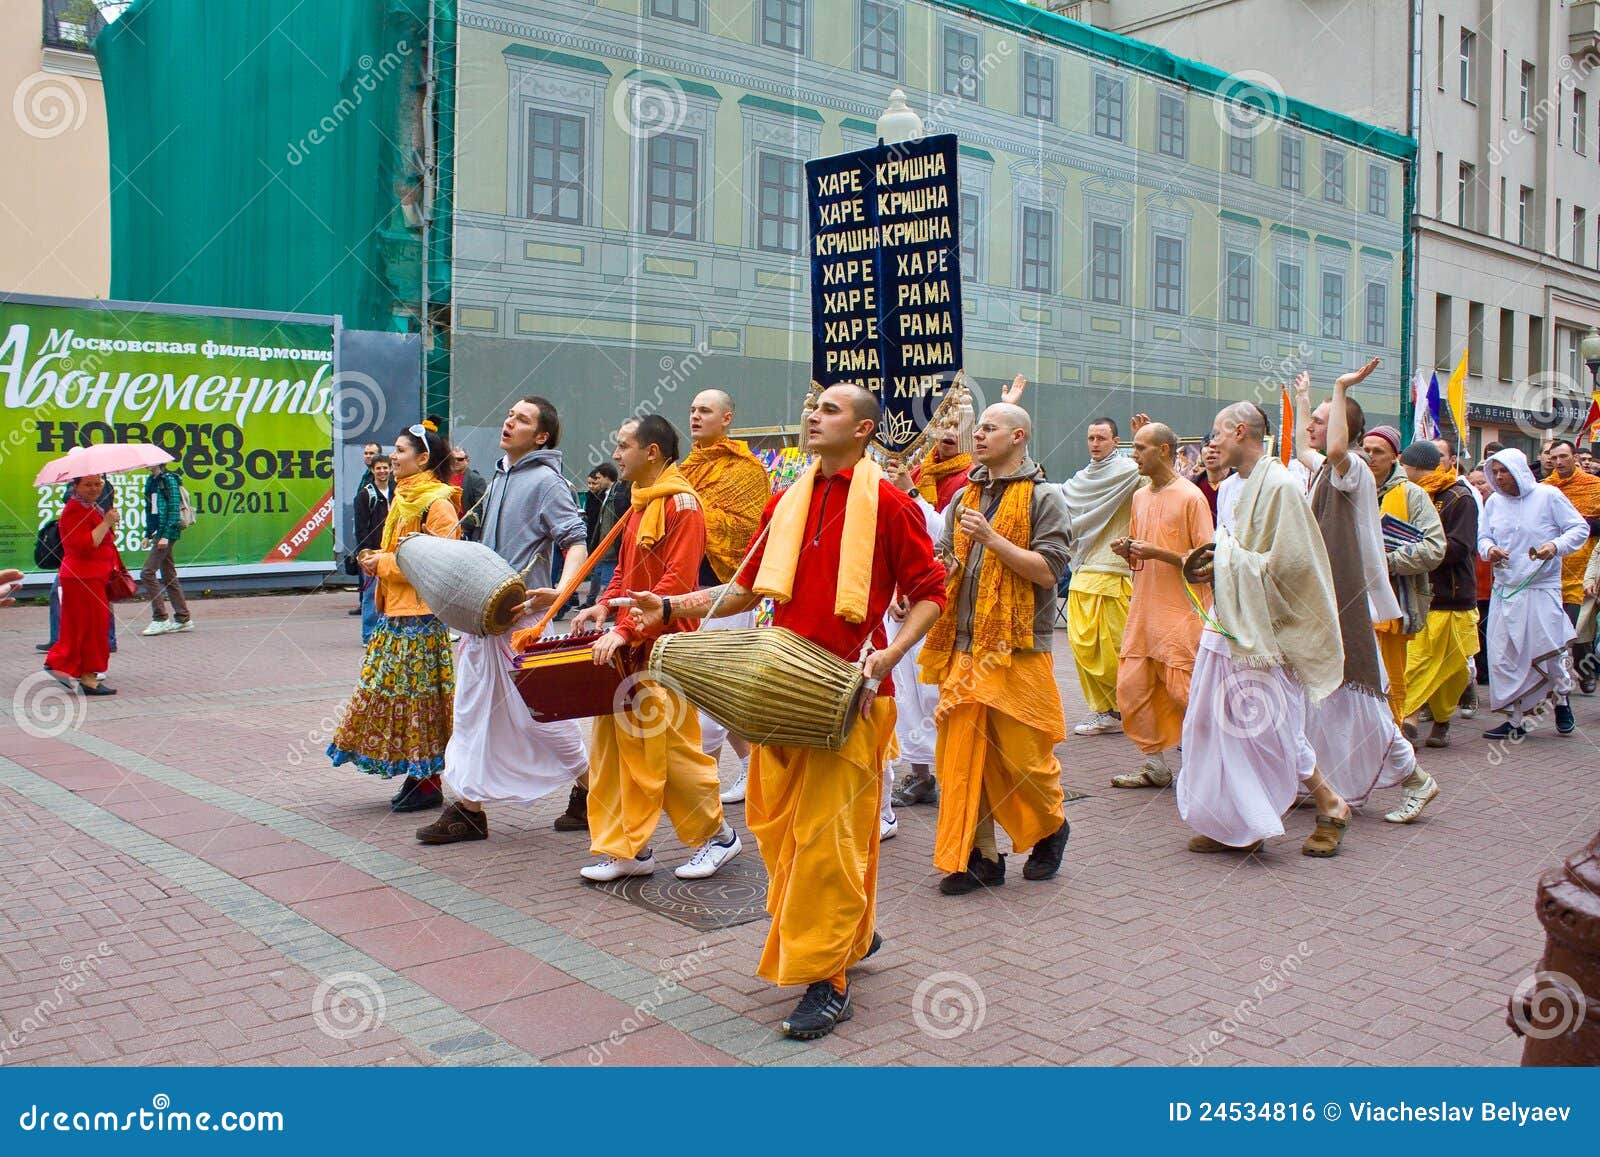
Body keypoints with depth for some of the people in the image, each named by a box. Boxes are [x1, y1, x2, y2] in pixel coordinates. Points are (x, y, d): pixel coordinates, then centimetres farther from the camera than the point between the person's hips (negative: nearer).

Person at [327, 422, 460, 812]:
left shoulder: (437, 503, -12)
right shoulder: (403, 498, 16)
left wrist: (385, 563, -15)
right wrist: (378, 561, 7)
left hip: (422, 616, -9)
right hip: (396, 611, 9)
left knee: (419, 692, -4)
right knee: (391, 689, 10)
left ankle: (428, 784, 5)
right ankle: (415, 776, 19)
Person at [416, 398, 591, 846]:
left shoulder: (546, 481, -11)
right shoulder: (498, 478, 15)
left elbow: (576, 544, -20)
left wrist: (560, 592, -36)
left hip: (523, 614, -8)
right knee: (473, 709, 9)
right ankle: (468, 807, 15)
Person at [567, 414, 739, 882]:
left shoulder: (681, 503, -12)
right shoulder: (639, 505, 17)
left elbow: (675, 582, -20)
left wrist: (627, 629, -24)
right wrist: (606, 605, 4)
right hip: (628, 647, 9)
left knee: (676, 748, -1)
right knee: (616, 744, 6)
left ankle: (718, 835, 18)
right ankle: (628, 849, 13)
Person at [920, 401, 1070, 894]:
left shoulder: (1044, 497, -3)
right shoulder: (965, 497, 15)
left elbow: (1048, 571, -12)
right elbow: (943, 560, 19)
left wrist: (991, 538, -18)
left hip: (1017, 648, -5)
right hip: (964, 647, 5)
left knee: (1022, 753, 1)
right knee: (963, 752, 4)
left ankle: (1052, 827, 29)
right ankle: (981, 855, 14)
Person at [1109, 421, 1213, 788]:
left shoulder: (1191, 496, -8)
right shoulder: (1140, 497, 14)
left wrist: (1157, 553, -20)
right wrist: (1127, 551, 1)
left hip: (1181, 611, -7)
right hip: (1142, 609, 7)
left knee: (1185, 692, -5)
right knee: (1131, 688, 4)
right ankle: (1155, 764, 15)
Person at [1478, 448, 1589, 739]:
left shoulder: (1548, 496, -4)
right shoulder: (1493, 502, 8)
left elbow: (1581, 528, -2)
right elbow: (1483, 537, 13)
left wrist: (1556, 545, -19)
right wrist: (1489, 549, -10)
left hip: (1542, 590, -4)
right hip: (1504, 591, 4)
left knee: (1549, 650, -2)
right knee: (1504, 655, 2)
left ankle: (1561, 698, 30)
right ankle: (1514, 720, 12)